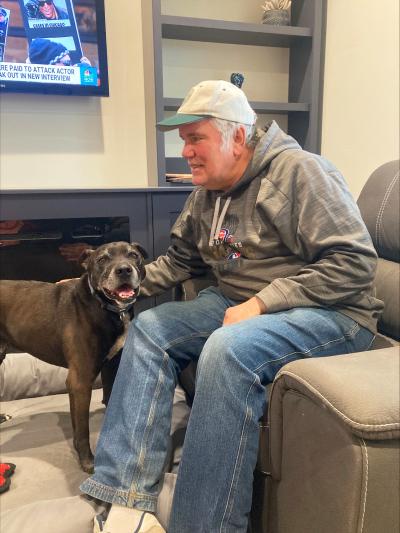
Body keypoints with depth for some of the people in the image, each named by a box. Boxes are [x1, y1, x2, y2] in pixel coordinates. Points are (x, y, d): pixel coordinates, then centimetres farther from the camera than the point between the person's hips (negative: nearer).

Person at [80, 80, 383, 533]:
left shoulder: (300, 172, -13)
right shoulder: (207, 193, 9)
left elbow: (355, 264, -19)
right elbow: (180, 260, 19)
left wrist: (261, 302, -23)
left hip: (329, 312, -7)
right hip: (239, 306, 8)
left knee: (227, 349, -34)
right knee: (149, 328, -7)